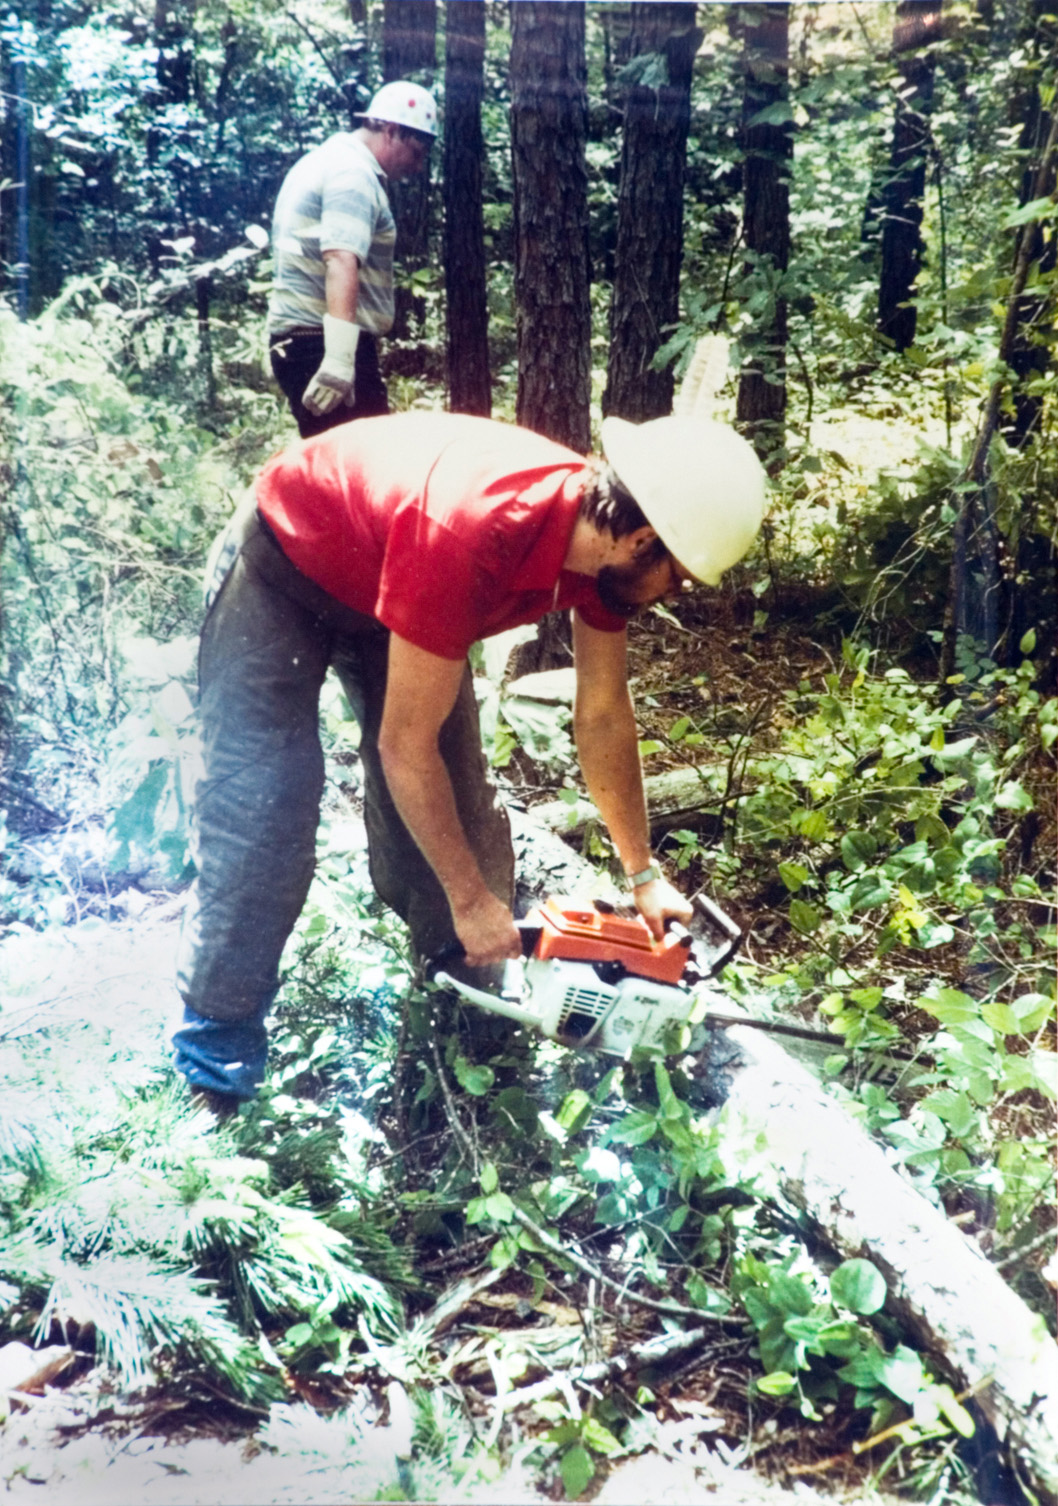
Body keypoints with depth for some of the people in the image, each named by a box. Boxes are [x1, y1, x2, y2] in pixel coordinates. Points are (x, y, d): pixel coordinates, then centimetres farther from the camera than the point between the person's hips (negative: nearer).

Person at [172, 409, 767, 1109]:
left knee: (457, 812, 4)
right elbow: (406, 748, -33)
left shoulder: (608, 531, -20)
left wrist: (645, 875, 0)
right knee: (263, 811, -13)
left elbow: (604, 715, -5)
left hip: (391, 584, 7)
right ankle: (218, 1044, 2)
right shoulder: (473, 536, -43)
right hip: (287, 570, -7)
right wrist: (473, 902, -23)